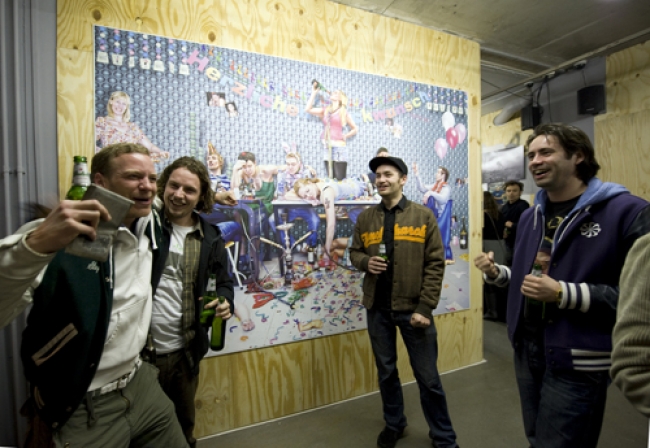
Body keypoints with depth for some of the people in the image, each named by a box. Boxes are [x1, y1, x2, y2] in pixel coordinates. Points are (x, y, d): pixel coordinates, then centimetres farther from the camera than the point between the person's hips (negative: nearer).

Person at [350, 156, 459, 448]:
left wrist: (425, 308, -12)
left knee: (427, 376, 10)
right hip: (377, 308, 3)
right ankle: (394, 424, 42)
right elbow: (354, 252, 11)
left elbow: (435, 264, -6)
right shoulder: (365, 218, 5)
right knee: (385, 370, 18)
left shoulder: (424, 216, -3)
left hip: (412, 307, -2)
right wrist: (366, 262, -13)